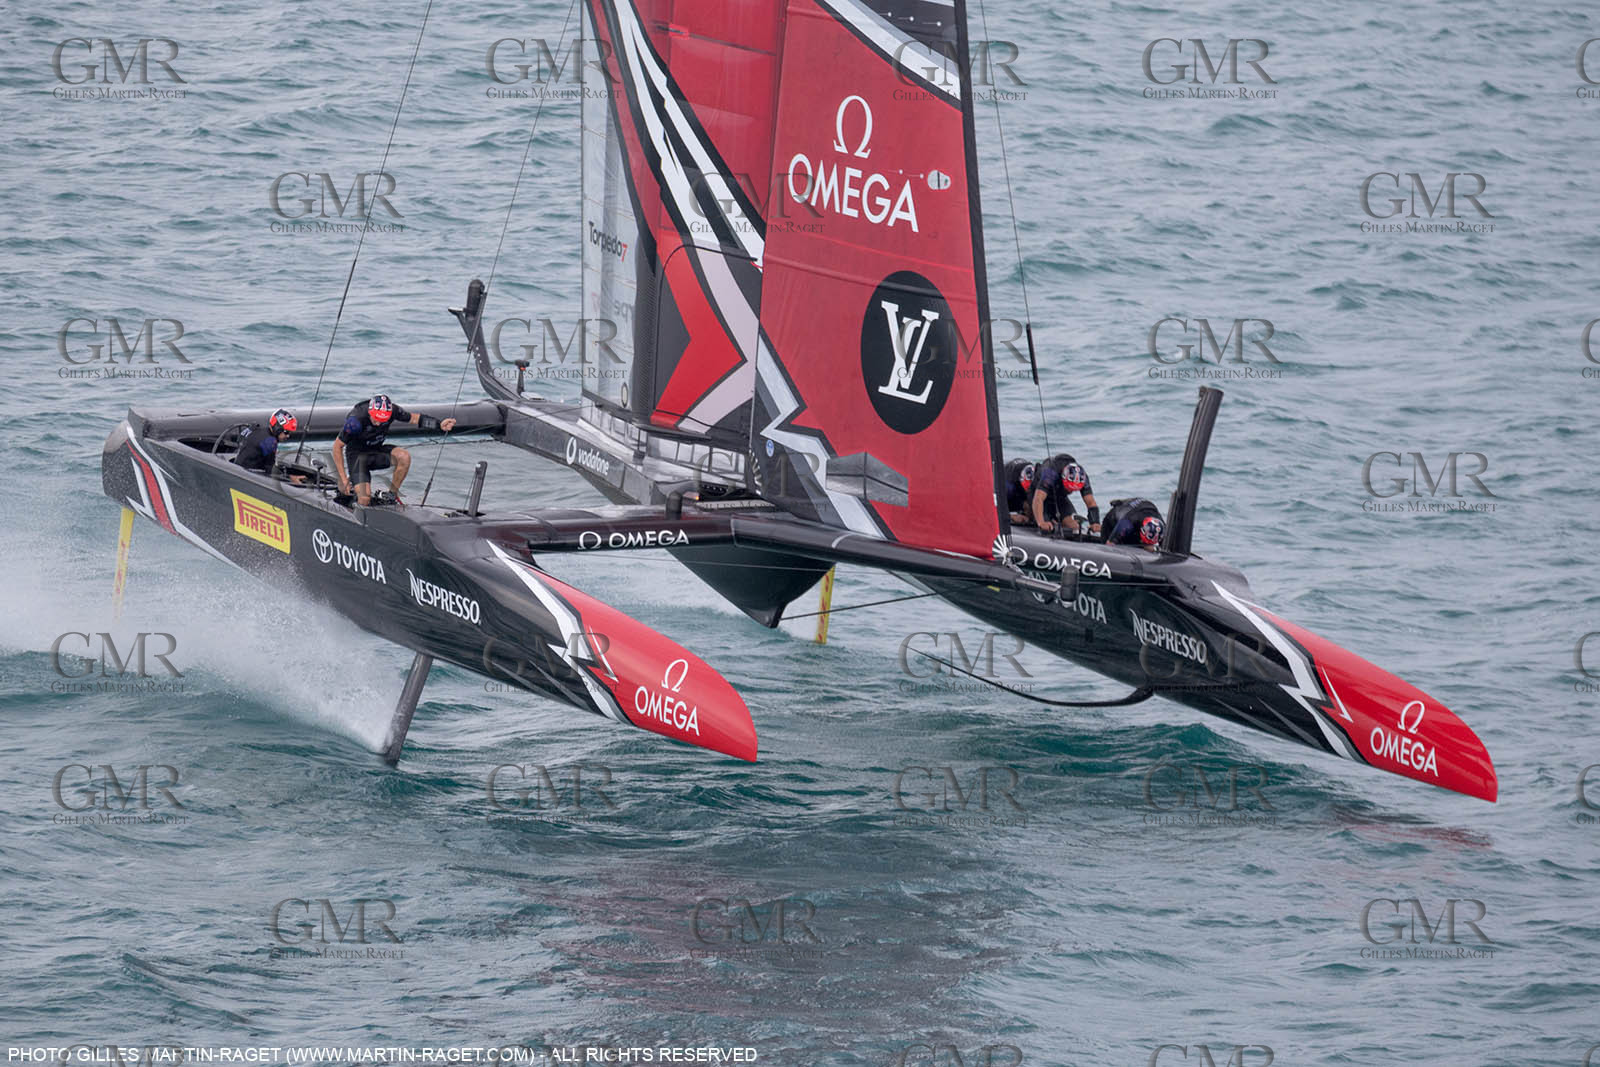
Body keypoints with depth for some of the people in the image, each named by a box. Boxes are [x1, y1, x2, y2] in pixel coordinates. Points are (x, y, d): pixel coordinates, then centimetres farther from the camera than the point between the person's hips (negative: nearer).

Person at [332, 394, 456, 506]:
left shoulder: (392, 410, -18)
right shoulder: (356, 419, -32)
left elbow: (413, 418, 1)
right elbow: (337, 446, -23)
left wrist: (440, 425, -9)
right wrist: (343, 478, -24)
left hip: (376, 451, 5)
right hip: (356, 454, -5)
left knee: (404, 457, -26)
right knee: (365, 500, -20)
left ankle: (392, 494, -4)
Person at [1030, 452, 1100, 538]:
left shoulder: (1082, 477, -27)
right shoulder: (1050, 473, -42)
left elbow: (1091, 503, -24)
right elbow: (1038, 499, -51)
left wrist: (1095, 523, -41)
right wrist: (1041, 523, -64)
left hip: (1060, 497, 4)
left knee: (1073, 526, -16)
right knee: (1046, 528, -23)